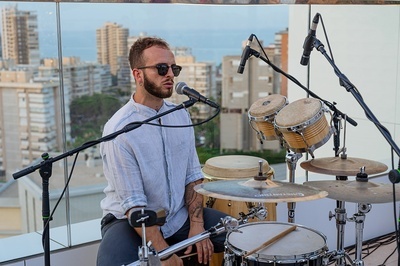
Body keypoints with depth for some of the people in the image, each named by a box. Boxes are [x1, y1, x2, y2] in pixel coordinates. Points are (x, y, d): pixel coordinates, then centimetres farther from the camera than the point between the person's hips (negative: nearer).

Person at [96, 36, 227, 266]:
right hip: (130, 220, -5)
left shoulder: (180, 115, 0)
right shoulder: (119, 131, -20)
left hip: (180, 216, 6)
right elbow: (133, 204, -21)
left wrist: (197, 226, -8)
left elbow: (192, 175, 4)